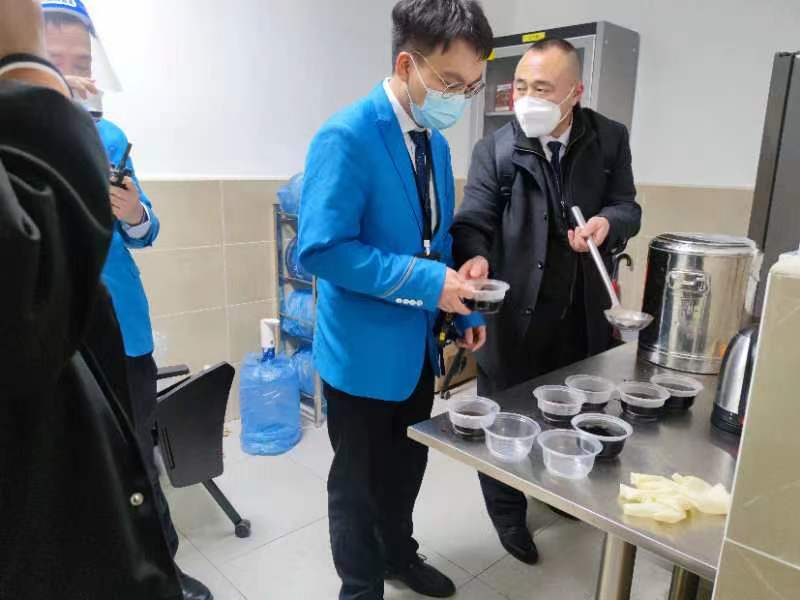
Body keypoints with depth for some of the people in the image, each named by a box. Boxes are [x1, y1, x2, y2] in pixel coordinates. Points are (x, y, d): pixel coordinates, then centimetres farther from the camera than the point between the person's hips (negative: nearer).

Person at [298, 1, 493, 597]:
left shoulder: (435, 142, 6)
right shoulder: (346, 137, -20)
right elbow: (320, 248, -26)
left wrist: (464, 308, 8)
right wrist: (427, 281, -26)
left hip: (418, 344, 8)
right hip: (364, 350, -7)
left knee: (408, 468, 25)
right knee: (359, 482, 13)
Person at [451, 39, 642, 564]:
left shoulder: (610, 139, 0)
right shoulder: (495, 149, -7)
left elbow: (627, 206, 4)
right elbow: (474, 220, -14)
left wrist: (608, 221, -19)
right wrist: (474, 258, -36)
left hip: (582, 309, 4)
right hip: (515, 309, -3)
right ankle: (508, 512, 35)